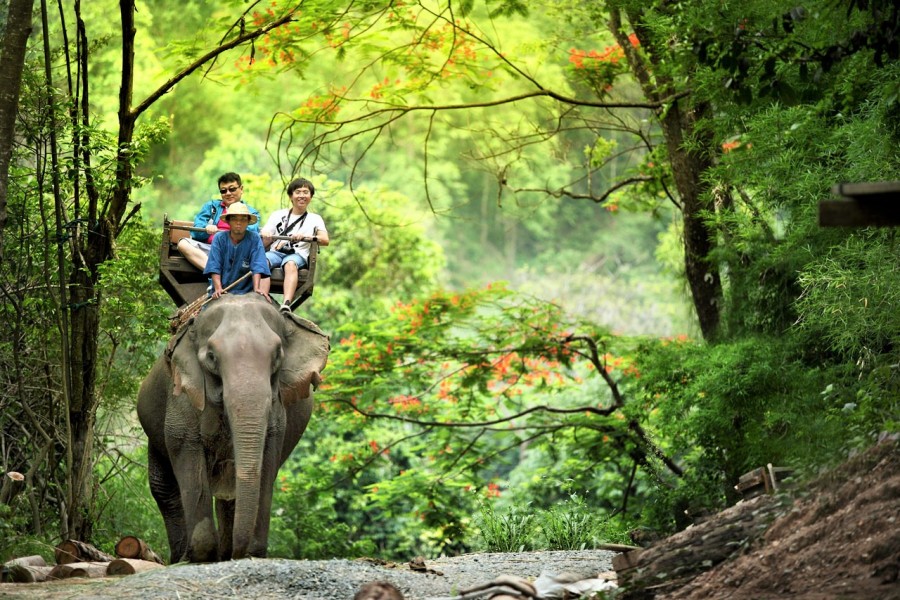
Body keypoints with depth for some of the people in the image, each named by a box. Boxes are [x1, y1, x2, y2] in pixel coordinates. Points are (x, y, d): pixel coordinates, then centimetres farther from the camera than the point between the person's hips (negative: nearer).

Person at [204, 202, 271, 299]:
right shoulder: (219, 239, 3)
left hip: (246, 291, -1)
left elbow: (257, 268, -6)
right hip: (223, 291, 1)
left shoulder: (254, 239, 1)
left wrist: (257, 289, -20)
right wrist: (218, 289, -17)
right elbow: (214, 268, -3)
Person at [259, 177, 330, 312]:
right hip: (275, 252, 2)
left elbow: (325, 240, -2)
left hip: (298, 254, -2)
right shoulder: (278, 215, 22)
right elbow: (262, 243, 16)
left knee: (290, 264, -38)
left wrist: (305, 237, -21)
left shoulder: (315, 219, 17)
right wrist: (266, 238, -10)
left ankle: (286, 305, -58)